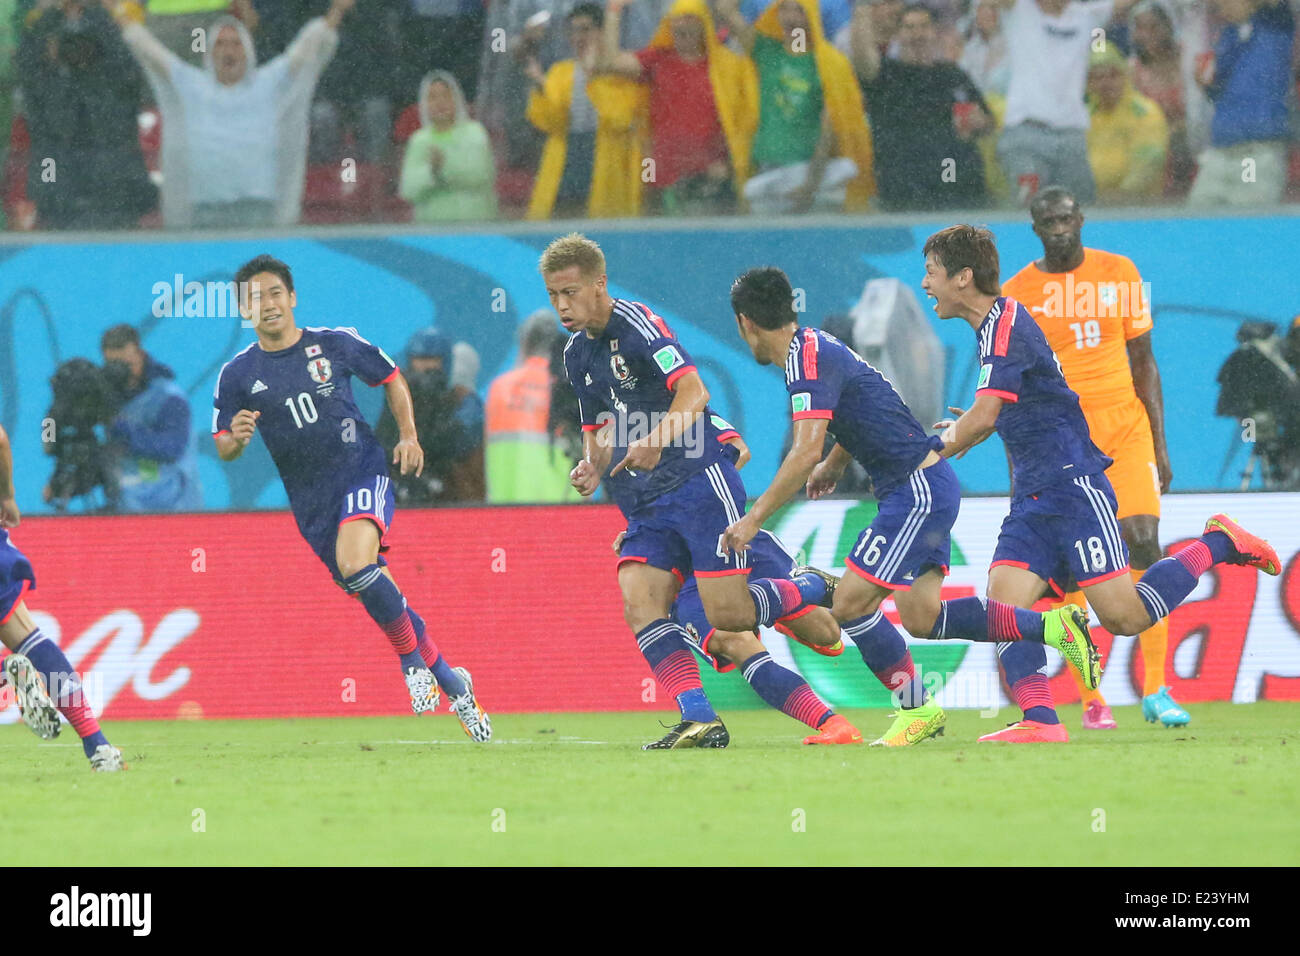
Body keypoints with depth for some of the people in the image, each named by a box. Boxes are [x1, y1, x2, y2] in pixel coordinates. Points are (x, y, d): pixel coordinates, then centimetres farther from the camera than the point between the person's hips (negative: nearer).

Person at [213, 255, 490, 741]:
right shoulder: (237, 375, 1)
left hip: (362, 472, -3)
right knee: (375, 595, 6)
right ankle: (452, 683, 23)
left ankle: (412, 660, -13)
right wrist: (237, 437, -19)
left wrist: (409, 437, 2)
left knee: (354, 562, -31)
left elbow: (391, 378, 15)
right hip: (311, 501, 3)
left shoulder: (335, 345, 0)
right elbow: (223, 450, 5)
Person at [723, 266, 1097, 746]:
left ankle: (917, 708, 0)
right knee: (922, 617, 6)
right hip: (928, 486, 10)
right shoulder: (814, 345, 14)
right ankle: (1052, 626, 8)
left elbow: (806, 450, -27)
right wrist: (834, 464, 45)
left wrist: (754, 518, -23)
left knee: (851, 604, -9)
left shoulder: (807, 359, -17)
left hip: (918, 489, -10)